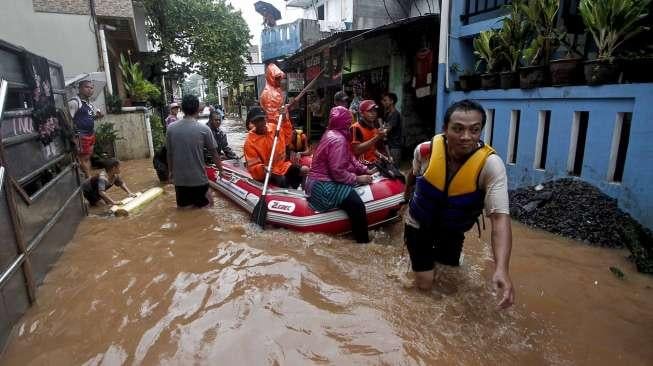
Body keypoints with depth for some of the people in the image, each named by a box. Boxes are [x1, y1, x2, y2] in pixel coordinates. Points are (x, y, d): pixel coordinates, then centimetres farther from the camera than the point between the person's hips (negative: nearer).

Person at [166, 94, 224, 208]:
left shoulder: (171, 128, -4)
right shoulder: (204, 129, -11)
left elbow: (169, 154, 6)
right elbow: (214, 153, -1)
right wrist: (220, 170, 14)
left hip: (179, 179, 3)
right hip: (199, 179, -2)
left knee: (183, 209, 18)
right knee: (204, 208, 15)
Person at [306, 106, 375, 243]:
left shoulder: (333, 134, 13)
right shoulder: (338, 139, -20)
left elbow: (349, 158, 15)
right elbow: (338, 172, -25)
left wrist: (365, 170, 6)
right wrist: (358, 178, -15)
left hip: (321, 181, 12)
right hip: (323, 186, -12)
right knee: (356, 204, -25)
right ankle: (363, 241, -17)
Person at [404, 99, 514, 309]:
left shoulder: (491, 165, -31)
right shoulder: (425, 151, -25)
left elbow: (500, 217, -38)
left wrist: (501, 269, -51)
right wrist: (408, 195, 21)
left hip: (453, 230, 1)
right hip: (419, 223, 0)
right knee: (425, 285, 2)